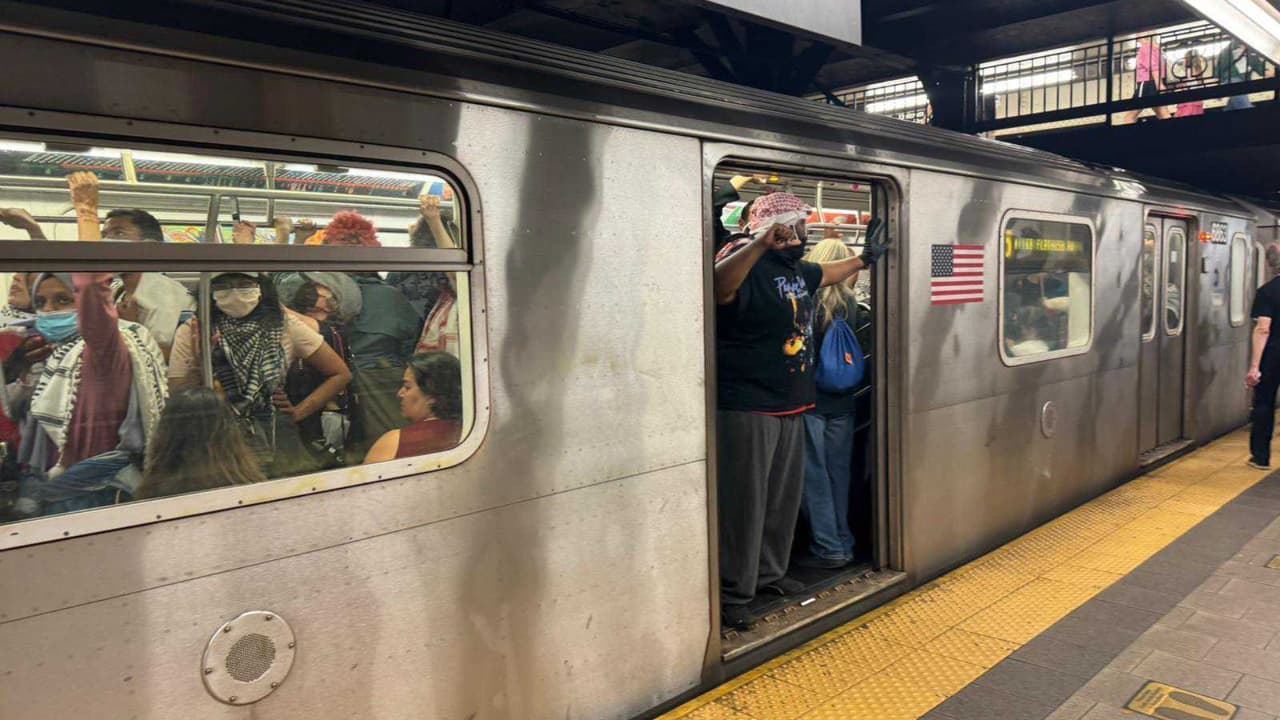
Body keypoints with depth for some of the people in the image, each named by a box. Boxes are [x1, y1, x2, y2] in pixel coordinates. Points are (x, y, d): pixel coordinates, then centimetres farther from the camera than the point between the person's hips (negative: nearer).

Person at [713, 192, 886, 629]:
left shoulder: (794, 270, 13)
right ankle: (733, 596, 8)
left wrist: (865, 259, 46)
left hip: (789, 406, 10)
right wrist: (761, 242, -53)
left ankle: (769, 573, 36)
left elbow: (826, 274, 37)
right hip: (747, 408, -10)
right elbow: (719, 285, -41)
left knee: (784, 496, 19)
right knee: (744, 503, -3)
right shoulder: (747, 267, -16)